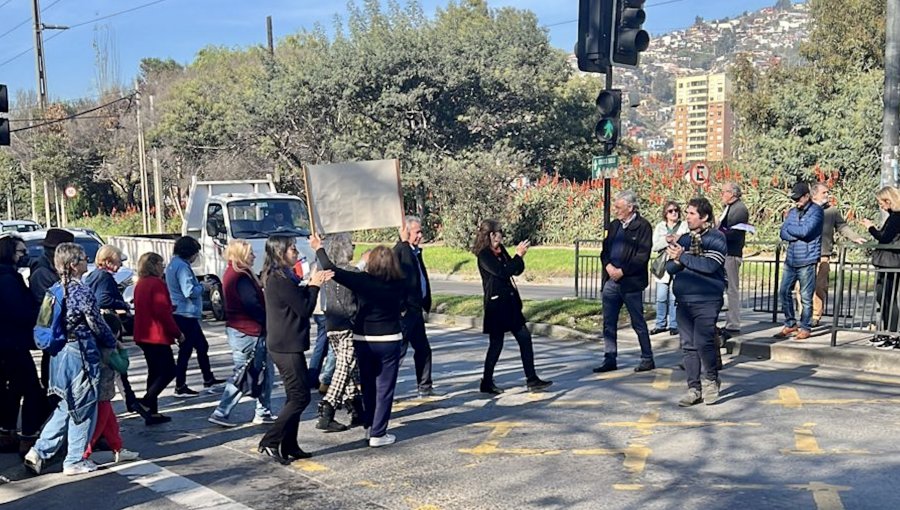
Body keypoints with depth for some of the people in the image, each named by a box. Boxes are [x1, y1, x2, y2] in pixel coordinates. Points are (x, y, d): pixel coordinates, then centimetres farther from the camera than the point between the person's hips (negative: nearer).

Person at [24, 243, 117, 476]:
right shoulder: (83, 292, -17)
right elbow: (97, 325, -11)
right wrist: (112, 343, 6)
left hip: (59, 355, 8)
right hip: (81, 354, -8)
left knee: (67, 406, 20)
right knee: (83, 408, 5)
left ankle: (39, 451, 16)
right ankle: (75, 461, 13)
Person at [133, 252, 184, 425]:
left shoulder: (140, 284, 14)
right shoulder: (157, 284, -14)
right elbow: (162, 312, -19)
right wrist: (177, 333, -12)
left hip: (144, 335, 9)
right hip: (158, 335, -9)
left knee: (155, 372, 13)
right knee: (169, 370, -4)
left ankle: (152, 412, 14)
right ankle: (146, 402, -12)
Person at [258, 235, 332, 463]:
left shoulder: (277, 277, 13)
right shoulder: (281, 279, -19)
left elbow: (299, 299, 18)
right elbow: (305, 309, -16)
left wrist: (313, 283, 6)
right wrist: (314, 285, -3)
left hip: (283, 346, 11)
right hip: (288, 347, -11)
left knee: (294, 397, 14)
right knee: (300, 397, -6)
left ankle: (289, 447, 19)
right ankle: (270, 442, -3)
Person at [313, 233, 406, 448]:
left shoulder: (362, 280, -13)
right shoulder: (399, 284, -8)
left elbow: (331, 270, -10)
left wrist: (319, 248, 5)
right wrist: (404, 241, 26)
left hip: (363, 340, 1)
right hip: (389, 340, -1)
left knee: (367, 385, 18)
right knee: (385, 387, 4)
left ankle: (369, 426, 29)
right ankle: (378, 434, 3)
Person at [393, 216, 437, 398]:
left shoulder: (415, 251, 13)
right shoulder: (399, 250, -15)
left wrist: (425, 305, 15)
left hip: (415, 310, 10)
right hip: (405, 311, -10)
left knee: (423, 349, 15)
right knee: (399, 351, -5)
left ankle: (425, 388, 25)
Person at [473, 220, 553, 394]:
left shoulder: (501, 251, 10)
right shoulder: (484, 255, -13)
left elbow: (516, 270, 14)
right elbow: (501, 272, -23)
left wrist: (520, 256, -4)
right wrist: (518, 255, -18)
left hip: (510, 302, 8)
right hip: (496, 303, -8)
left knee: (525, 337, 6)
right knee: (496, 343, 0)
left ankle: (531, 379, 11)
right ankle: (487, 382, 15)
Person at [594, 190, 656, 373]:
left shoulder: (643, 226, -8)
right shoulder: (614, 225, 13)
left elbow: (642, 256, -15)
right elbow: (604, 250, 14)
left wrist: (622, 271, -16)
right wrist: (608, 266, -5)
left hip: (631, 282, -6)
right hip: (611, 280, 7)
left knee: (638, 323, 4)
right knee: (609, 323, 8)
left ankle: (647, 359, 17)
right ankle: (610, 360, 16)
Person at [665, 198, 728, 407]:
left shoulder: (716, 238, -3)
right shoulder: (684, 239, 16)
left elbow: (710, 265, -18)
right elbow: (669, 268, 12)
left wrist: (683, 257, -11)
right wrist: (677, 261, -11)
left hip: (707, 301, -6)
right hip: (684, 301, 6)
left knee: (703, 342, -12)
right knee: (688, 345, 7)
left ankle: (711, 380, 13)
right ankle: (694, 388, 15)